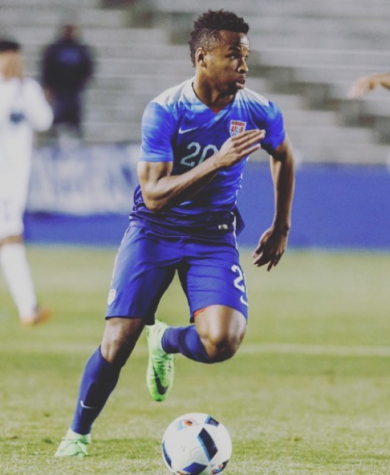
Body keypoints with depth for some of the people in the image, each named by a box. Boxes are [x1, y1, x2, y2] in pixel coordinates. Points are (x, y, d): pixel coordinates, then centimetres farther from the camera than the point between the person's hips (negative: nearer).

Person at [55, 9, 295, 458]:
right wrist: (218, 161, -33)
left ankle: (166, 342, 15)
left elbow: (283, 158, 15)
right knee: (117, 341, -11)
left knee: (221, 343, -22)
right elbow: (154, 194, -24)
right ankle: (78, 433, 15)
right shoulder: (164, 112, -18)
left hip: (214, 236, 2)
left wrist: (281, 228, 18)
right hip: (154, 231, -2)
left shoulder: (259, 113, -9)